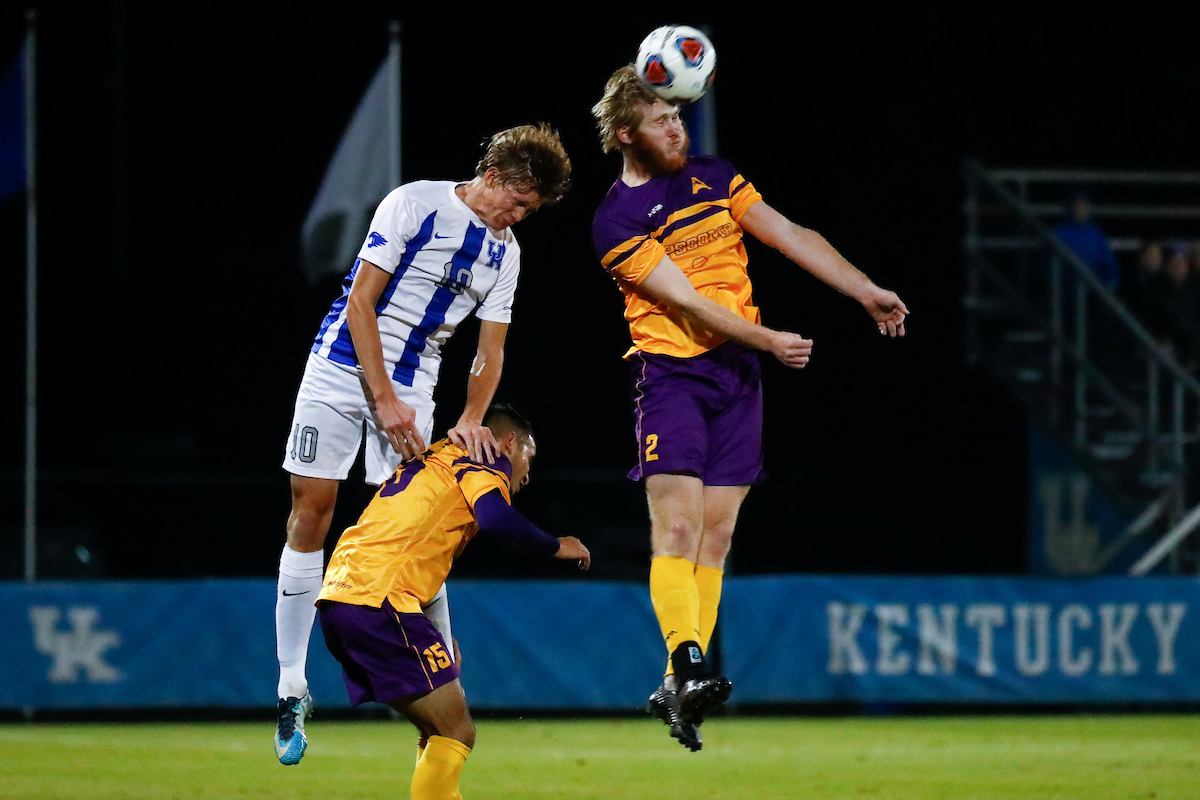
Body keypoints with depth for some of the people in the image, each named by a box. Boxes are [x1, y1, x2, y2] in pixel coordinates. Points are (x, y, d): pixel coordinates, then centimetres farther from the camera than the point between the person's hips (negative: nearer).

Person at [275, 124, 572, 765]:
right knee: (311, 507, -7)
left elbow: (490, 351, 10)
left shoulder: (505, 254, 8)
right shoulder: (415, 204, -10)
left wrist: (471, 420, -9)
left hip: (411, 387, 4)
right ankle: (292, 689, -1)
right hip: (343, 368, -4)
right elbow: (360, 302, -12)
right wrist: (384, 401, -16)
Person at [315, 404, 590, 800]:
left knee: (440, 732, 16)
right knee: (456, 733, -9)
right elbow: (493, 516, -15)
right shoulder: (486, 460, 7)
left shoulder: (436, 459, 33)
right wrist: (556, 546, 1)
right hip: (379, 599, -9)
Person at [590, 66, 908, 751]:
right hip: (671, 372, -5)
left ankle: (678, 690, 2)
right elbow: (685, 300, -14)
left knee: (716, 534, 1)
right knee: (676, 526, -19)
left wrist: (867, 292, 3)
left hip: (738, 374, 5)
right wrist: (767, 339, -22)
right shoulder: (617, 221, -7)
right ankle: (687, 665, -30)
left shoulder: (714, 178, 11)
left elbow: (792, 237, 11)